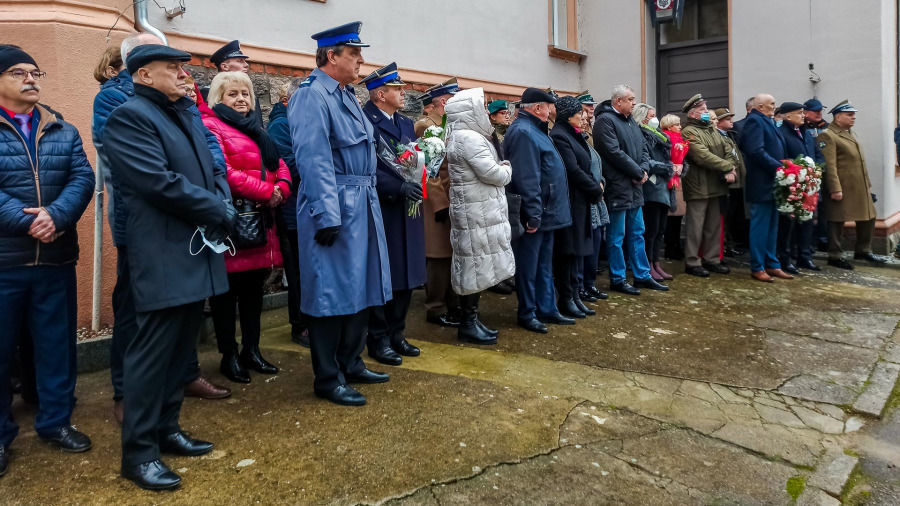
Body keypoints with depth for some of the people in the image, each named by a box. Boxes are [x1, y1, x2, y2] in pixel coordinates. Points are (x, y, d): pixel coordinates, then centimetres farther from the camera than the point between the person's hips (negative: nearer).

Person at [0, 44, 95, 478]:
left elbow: (83, 178, -2)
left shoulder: (64, 132, 10)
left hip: (56, 257, 3)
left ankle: (55, 421, 26)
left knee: (57, 343, 11)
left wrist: (56, 216, -18)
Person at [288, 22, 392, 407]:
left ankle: (350, 363, 29)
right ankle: (327, 379, 12)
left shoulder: (346, 95, 17)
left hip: (362, 205, 10)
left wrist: (368, 199, 17)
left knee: (360, 286, 15)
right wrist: (327, 216, -24)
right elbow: (314, 160, -20)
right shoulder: (312, 96, -12)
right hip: (335, 206, -10)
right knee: (332, 291, -2)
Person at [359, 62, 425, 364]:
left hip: (408, 212, 8)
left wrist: (417, 183, -2)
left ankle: (396, 334, 26)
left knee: (406, 277, 12)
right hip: (382, 212, -8)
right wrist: (398, 187, -24)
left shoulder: (406, 124, 18)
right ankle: (378, 340, 15)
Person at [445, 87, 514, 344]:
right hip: (476, 213, -10)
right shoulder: (469, 138, -16)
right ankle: (468, 325, 5)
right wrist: (507, 169, -1)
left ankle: (471, 319, 21)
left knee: (475, 265, 13)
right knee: (476, 265, -4)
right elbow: (492, 173, -19)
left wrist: (500, 168, 4)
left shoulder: (464, 136, 17)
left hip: (478, 211, 10)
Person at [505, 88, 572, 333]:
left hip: (547, 212, 10)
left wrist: (543, 211, 20)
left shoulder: (534, 129, 17)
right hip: (535, 214, -10)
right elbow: (525, 178, -24)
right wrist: (533, 214, -25)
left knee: (544, 264, 16)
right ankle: (527, 313, 12)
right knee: (529, 266, 1)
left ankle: (547, 309, 26)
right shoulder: (523, 132, -17)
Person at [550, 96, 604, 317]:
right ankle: (565, 299, 7)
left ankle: (574, 295, 20)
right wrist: (596, 190, -8)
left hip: (580, 202, 10)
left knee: (577, 250, 12)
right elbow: (573, 170, -18)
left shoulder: (573, 136, 17)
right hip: (569, 202, -10)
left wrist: (595, 185, -1)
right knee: (568, 251, -2)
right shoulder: (559, 137, -13)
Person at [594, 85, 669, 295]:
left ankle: (642, 275, 26)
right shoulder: (605, 120, -12)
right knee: (616, 237, 0)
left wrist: (644, 170, -3)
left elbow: (644, 150, 17)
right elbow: (614, 152, -20)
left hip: (635, 187, 9)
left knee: (637, 234, 16)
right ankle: (617, 279, 11)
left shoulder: (631, 121, 17)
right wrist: (638, 172, -13)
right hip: (617, 187, -9)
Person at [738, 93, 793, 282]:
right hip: (762, 184, -10)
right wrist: (779, 167, -20)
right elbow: (756, 151, -22)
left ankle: (772, 265, 22)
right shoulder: (754, 121, -11)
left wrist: (782, 165, 6)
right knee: (760, 226, -3)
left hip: (772, 183, 10)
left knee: (771, 226, 14)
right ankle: (757, 267, 4)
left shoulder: (768, 121, 18)